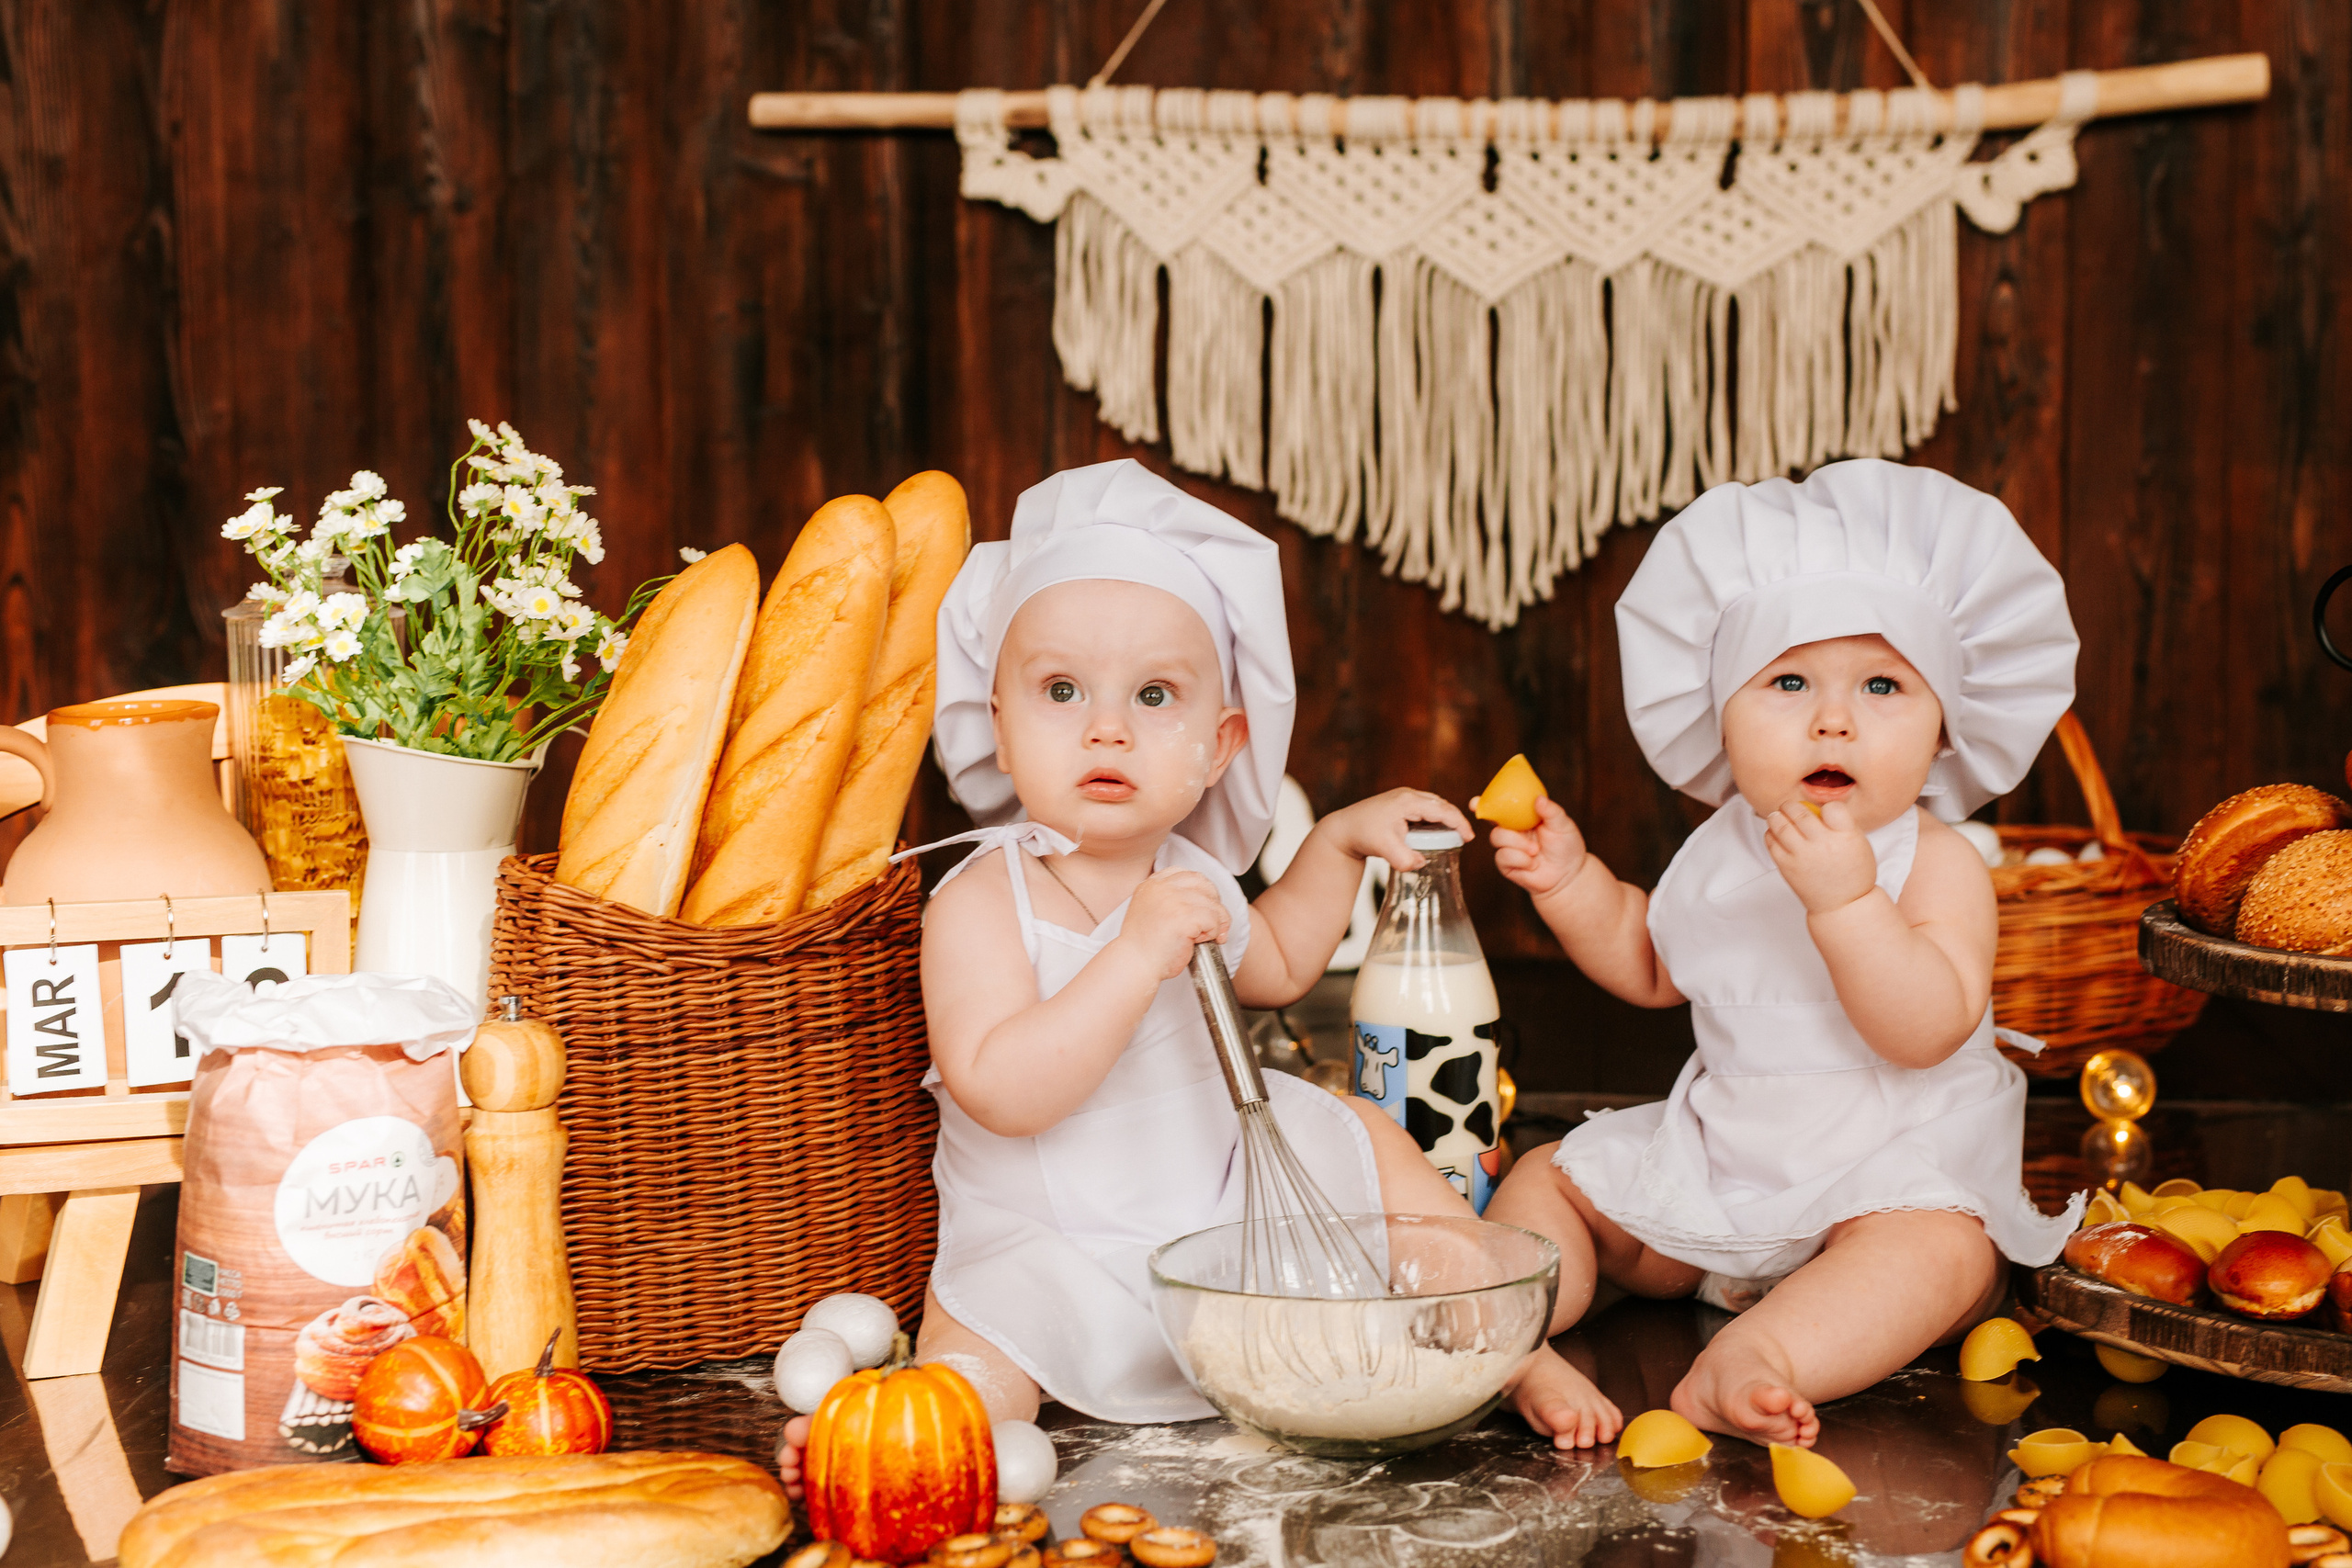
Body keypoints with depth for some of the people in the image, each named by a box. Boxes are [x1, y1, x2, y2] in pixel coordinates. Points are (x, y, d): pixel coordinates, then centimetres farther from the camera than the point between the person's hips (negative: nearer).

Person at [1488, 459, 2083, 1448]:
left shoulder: (1937, 865, -14)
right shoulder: (1721, 850, 4)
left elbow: (1927, 1030, -29)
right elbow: (1650, 967, 22)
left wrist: (1846, 899, -38)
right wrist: (1572, 882, 6)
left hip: (1890, 1171, -6)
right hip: (1716, 1160, 7)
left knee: (1942, 1250, -37)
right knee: (1546, 1180, 2)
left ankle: (1733, 1374, -52)